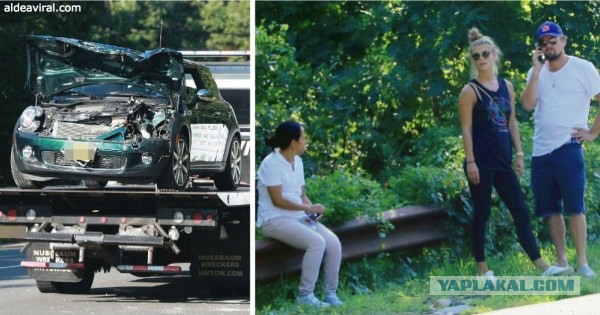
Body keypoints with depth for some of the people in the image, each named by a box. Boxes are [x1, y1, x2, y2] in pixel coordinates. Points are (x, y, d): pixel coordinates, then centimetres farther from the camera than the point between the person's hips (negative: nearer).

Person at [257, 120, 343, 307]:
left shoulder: (297, 161, 11)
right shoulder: (272, 164, -15)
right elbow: (278, 200, -19)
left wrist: (313, 209, -4)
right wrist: (309, 208, -18)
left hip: (299, 218, 8)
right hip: (275, 220, -8)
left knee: (334, 243, -13)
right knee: (317, 242, -29)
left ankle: (330, 293, -5)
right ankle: (305, 295, -21)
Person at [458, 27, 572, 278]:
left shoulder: (506, 87, 12)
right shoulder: (470, 92, -4)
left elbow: (511, 122, 15)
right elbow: (466, 128, -8)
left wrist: (519, 153, 10)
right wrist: (470, 162, -14)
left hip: (502, 161, 6)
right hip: (481, 162, -6)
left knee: (521, 212, 4)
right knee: (481, 214, 0)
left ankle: (542, 266, 4)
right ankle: (482, 269, 7)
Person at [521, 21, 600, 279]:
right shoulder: (536, 73, 10)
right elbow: (527, 104, -5)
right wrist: (537, 69, -9)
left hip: (568, 147, -6)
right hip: (540, 150, 6)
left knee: (574, 207, -8)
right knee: (549, 209, 8)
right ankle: (561, 261, 15)